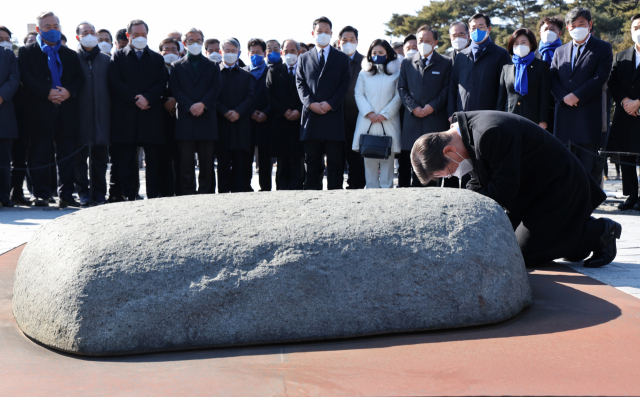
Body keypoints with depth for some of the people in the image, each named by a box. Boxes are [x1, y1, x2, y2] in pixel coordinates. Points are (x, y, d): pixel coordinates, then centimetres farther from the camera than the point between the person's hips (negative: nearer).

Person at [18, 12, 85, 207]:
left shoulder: (70, 55, 18)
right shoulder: (27, 52, 7)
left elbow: (80, 78, 10)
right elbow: (25, 78, -5)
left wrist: (69, 91, -11)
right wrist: (47, 93, -17)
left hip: (66, 112, 3)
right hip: (40, 112, -3)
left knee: (67, 156, 2)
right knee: (39, 156, 0)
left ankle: (66, 195, 8)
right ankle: (41, 195, 6)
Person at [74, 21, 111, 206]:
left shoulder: (106, 60, 11)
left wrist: (110, 111, 1)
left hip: (101, 115, 2)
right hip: (80, 114, -2)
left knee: (100, 154, 4)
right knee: (80, 154, 1)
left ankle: (99, 192, 10)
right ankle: (83, 192, 8)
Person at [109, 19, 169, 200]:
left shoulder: (157, 58, 17)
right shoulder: (118, 57, 11)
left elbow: (162, 83, 5)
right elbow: (116, 83, 0)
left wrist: (147, 98, -12)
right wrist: (135, 99, -12)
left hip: (151, 114, 1)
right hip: (125, 115, -1)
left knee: (154, 157, -1)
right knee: (126, 158, -1)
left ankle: (154, 195, 2)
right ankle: (129, 195, 3)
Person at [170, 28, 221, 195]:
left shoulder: (212, 66, 15)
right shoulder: (177, 66, 13)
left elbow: (216, 88, 4)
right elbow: (175, 90, 3)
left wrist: (202, 104, -12)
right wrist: (190, 106, -12)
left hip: (207, 118, 0)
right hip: (185, 118, 0)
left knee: (206, 161, 0)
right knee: (186, 161, -2)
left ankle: (205, 192, 5)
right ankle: (188, 193, 1)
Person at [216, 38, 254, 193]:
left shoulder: (246, 75, 15)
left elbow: (250, 97, 4)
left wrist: (238, 112, -12)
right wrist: (224, 112, -13)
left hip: (240, 122, 1)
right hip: (220, 122, -1)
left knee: (239, 161, -2)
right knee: (223, 161, 0)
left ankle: (238, 190, 2)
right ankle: (223, 191, 3)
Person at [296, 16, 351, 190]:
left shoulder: (341, 58, 10)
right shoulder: (304, 58, 15)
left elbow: (345, 84, 2)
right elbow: (300, 84, 7)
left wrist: (330, 104, -11)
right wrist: (310, 103, -9)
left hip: (333, 115, -2)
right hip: (311, 116, 2)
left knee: (335, 161, -1)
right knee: (313, 161, 4)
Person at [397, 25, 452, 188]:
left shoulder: (445, 63, 8)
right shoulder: (407, 63, 14)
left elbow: (447, 89, 1)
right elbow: (402, 88, 8)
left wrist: (432, 106, -11)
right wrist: (413, 107, -6)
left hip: (436, 118, -2)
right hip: (412, 120, 2)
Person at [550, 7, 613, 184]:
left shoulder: (603, 48, 5)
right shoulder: (560, 51, 18)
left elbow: (600, 77, -7)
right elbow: (553, 78, 9)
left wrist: (577, 96, -13)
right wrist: (564, 97, -9)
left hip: (589, 112, -4)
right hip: (565, 113, 4)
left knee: (589, 160, -4)